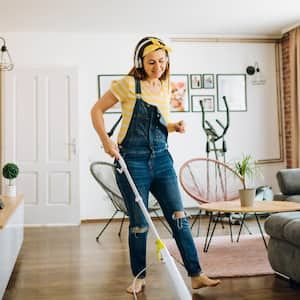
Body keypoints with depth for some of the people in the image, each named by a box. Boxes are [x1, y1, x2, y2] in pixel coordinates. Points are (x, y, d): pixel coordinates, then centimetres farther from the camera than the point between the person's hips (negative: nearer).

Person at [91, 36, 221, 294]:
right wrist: (106, 141, -15)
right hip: (132, 160, -5)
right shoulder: (129, 84, -7)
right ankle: (139, 278, 22)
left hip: (161, 158, 5)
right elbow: (97, 111, -3)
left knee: (179, 217, 2)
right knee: (139, 224, 3)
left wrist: (175, 126, 1)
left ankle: (196, 275, 10)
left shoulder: (165, 88, 11)